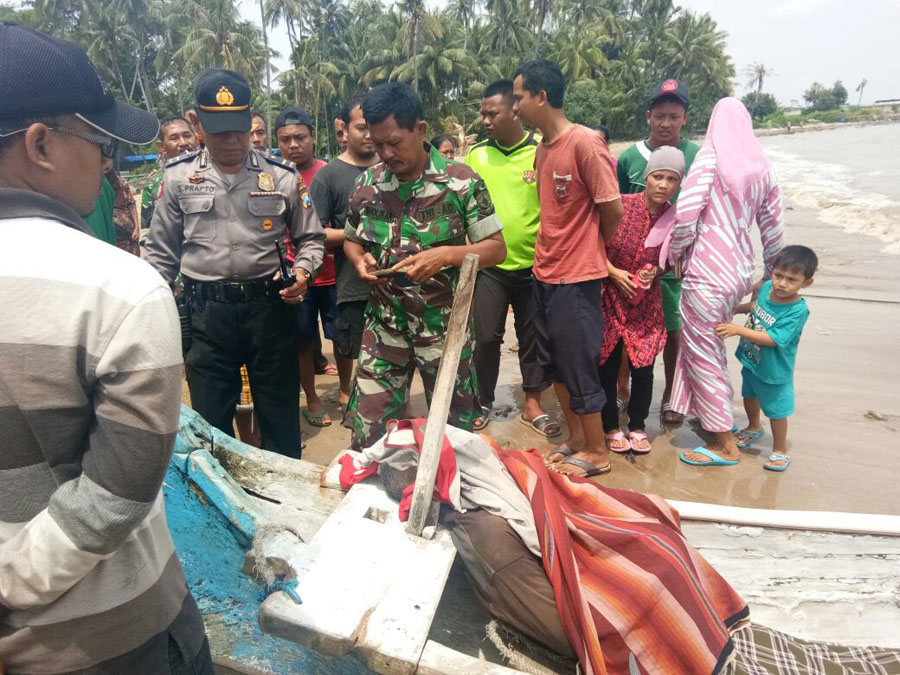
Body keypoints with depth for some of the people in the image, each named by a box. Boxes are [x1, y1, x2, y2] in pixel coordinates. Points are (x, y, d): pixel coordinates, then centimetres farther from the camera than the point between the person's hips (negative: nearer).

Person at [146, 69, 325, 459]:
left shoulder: (281, 177, 2)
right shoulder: (178, 178, 5)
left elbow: (310, 238, 11)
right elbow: (161, 253, 10)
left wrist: (303, 270, -10)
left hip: (270, 306, 0)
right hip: (206, 310, 1)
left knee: (281, 417, 10)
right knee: (211, 423, 11)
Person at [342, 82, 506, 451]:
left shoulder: (461, 181, -9)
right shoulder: (367, 183, 1)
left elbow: (496, 248, -6)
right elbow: (351, 240, 15)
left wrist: (445, 255, -23)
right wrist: (361, 260, -8)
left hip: (445, 326, -2)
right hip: (385, 326, 3)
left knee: (453, 431, 13)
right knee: (368, 432, 5)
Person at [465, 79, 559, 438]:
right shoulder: (475, 154, 2)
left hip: (533, 265, -1)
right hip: (489, 265, 1)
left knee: (533, 337, 10)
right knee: (486, 337, 6)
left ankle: (532, 405, 25)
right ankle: (483, 404, 23)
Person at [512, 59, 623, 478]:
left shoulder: (584, 143, -16)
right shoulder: (541, 149, 8)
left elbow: (613, 210, -13)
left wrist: (593, 251, 2)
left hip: (577, 276, -8)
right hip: (544, 272, 8)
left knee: (578, 364, 2)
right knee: (553, 361, 16)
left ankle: (597, 452, 19)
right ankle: (575, 438, 32)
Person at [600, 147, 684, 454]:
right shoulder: (621, 205, -13)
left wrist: (655, 272, -8)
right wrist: (614, 272, -15)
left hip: (646, 302, 2)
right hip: (611, 297, -2)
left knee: (643, 368, 5)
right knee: (608, 366, 4)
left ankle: (637, 427, 26)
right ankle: (611, 428, 23)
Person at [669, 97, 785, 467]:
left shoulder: (710, 157, -7)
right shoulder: (761, 166, 11)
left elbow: (686, 214, -17)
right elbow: (774, 225, 16)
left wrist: (676, 254, 1)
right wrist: (771, 274, 28)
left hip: (708, 270, -7)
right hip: (740, 270, 7)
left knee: (702, 353, 3)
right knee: (709, 345, 22)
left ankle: (725, 444, 11)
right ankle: (710, 415, 32)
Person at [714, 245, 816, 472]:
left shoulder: (798, 310, -31)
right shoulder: (767, 287, -11)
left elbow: (772, 339, -36)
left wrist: (738, 330, -38)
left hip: (773, 370, -7)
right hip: (750, 360, 7)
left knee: (776, 408, 10)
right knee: (749, 395, 29)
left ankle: (780, 451, 32)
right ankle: (754, 428, 57)